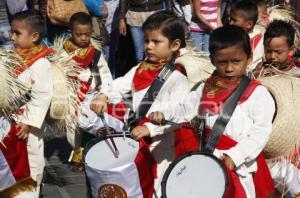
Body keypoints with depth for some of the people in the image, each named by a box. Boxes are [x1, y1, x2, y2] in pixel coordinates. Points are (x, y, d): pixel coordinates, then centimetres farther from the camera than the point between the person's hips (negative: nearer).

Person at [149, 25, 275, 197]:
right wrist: (163, 115, -11)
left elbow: (261, 131, -14)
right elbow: (185, 108, 8)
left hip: (241, 161, -4)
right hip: (208, 157, 4)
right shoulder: (207, 88, 6)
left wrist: (234, 156, -24)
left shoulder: (258, 94, -9)